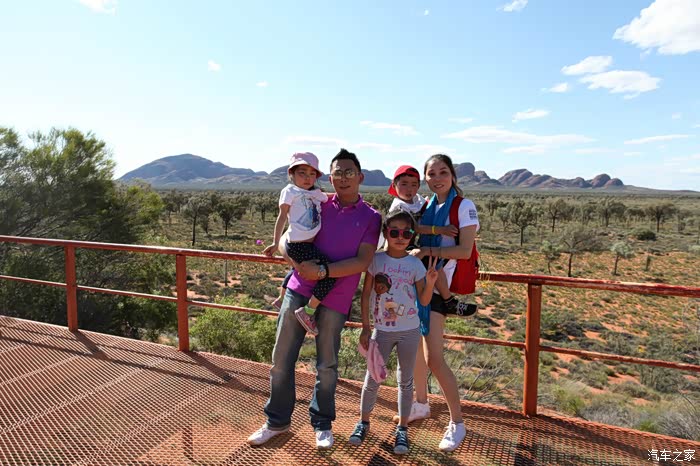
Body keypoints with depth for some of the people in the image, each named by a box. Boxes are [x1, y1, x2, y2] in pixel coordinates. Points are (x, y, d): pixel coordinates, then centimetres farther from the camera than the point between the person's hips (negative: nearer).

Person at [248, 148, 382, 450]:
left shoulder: (371, 217, 1)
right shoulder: (317, 205, 7)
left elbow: (363, 262, -8)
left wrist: (323, 272, -17)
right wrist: (301, 263, -12)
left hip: (335, 299, -2)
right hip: (299, 289, 2)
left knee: (327, 365, 12)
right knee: (281, 359, 8)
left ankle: (322, 424, 34)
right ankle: (277, 421, 29)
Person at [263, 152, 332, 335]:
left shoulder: (316, 193, 10)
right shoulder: (290, 191, -6)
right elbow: (282, 217, -4)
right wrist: (276, 243, -2)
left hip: (309, 244, 9)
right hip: (298, 245, -9)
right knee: (330, 273, -18)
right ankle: (307, 312, -8)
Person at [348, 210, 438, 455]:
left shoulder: (415, 264, -5)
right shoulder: (375, 259, -7)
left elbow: (424, 301, -3)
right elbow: (366, 294, -2)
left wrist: (430, 282, -22)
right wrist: (365, 328, -3)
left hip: (409, 331, 1)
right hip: (382, 331, 0)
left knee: (405, 381, 12)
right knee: (372, 379, 8)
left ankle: (402, 428, 28)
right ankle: (363, 421, 31)